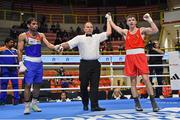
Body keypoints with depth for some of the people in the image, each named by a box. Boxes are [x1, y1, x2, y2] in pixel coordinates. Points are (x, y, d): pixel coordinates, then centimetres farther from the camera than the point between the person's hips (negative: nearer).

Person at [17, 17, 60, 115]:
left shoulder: (41, 35, 7)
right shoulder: (23, 36, -4)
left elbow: (48, 44, -6)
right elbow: (19, 50, -5)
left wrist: (55, 47, -28)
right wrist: (21, 64, -13)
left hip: (39, 62, 5)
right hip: (29, 62, -5)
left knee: (37, 84, 11)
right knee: (28, 84, -5)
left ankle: (34, 104, 25)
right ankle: (27, 106, 5)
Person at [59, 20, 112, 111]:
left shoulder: (97, 37, 14)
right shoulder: (79, 38, 5)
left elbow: (109, 32, 13)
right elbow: (68, 44, -4)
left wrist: (108, 20, 20)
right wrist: (60, 46, -23)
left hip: (95, 64, 2)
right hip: (84, 64, -2)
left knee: (95, 85, -1)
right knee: (84, 85, 5)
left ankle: (94, 106, -1)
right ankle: (85, 104, 23)